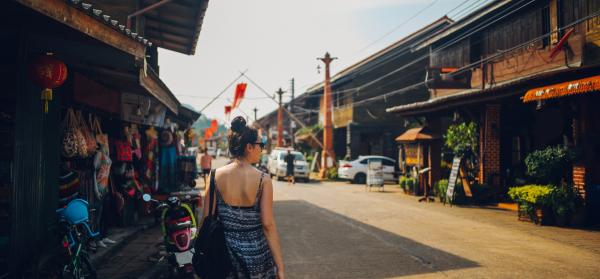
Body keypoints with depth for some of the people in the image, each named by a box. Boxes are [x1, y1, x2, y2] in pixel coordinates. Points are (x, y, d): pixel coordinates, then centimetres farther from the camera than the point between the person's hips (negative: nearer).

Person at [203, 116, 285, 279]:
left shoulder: (216, 175, -7)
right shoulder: (263, 180, -13)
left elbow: (207, 217, -4)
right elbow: (268, 224, -15)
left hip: (225, 247, 2)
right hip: (255, 250, -2)